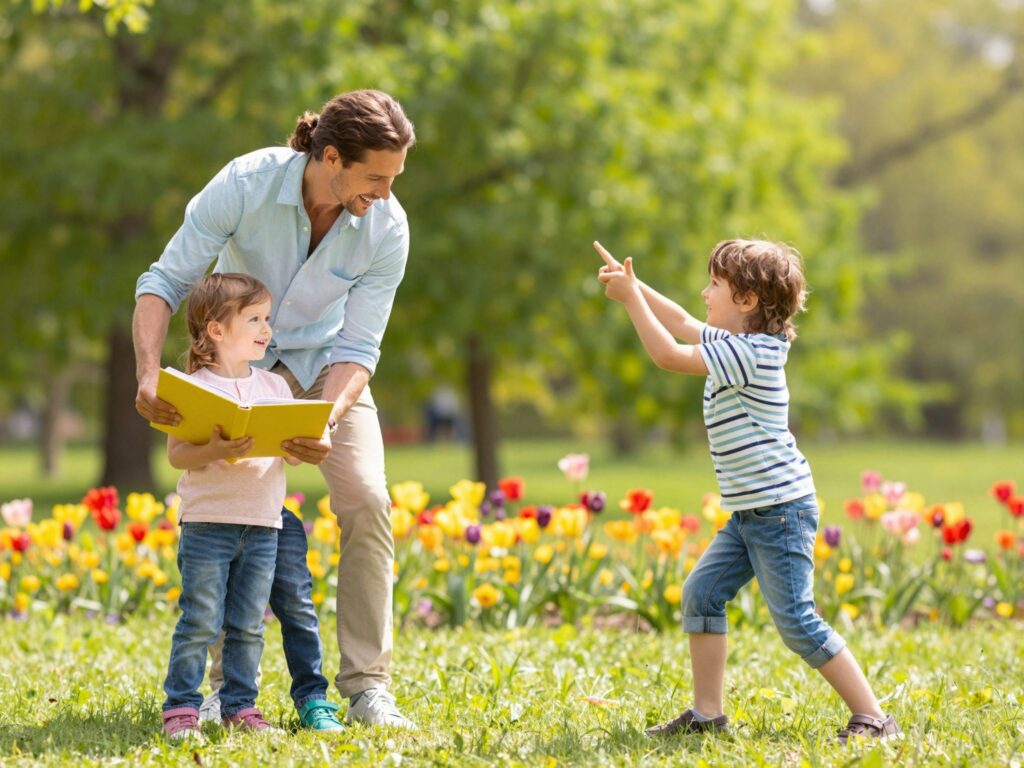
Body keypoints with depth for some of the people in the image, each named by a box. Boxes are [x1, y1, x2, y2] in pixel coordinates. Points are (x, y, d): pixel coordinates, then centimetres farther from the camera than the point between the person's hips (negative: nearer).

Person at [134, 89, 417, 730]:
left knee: (367, 502, -15)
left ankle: (368, 687, -9)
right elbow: (166, 280, -23)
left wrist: (326, 420, -37)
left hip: (326, 366, 1)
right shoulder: (247, 184, -29)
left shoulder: (387, 228, -23)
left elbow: (358, 348, -18)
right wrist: (149, 372, -38)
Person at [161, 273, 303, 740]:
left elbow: (292, 453, 10)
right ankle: (180, 707, 2)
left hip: (262, 526, 4)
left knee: (248, 626, 7)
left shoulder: (275, 387, 12)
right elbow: (176, 454, -9)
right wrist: (215, 451, -27)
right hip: (207, 522, -4)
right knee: (200, 623, -5)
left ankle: (240, 706, 16)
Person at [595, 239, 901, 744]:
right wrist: (632, 286, 17)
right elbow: (681, 323, 25)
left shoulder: (750, 352, -19)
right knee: (702, 592, 6)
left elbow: (668, 355, -19)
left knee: (796, 621, -9)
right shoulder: (737, 343, 11)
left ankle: (872, 718, -3)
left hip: (781, 510, -10)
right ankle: (707, 713, 10)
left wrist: (631, 299, -11)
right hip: (750, 512, 10)